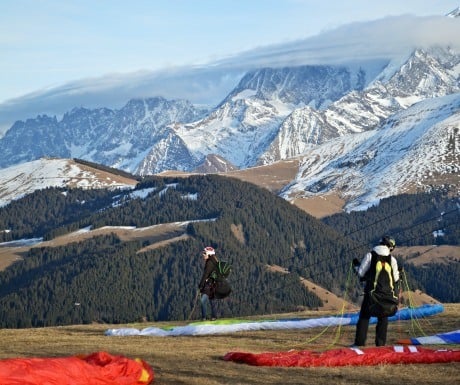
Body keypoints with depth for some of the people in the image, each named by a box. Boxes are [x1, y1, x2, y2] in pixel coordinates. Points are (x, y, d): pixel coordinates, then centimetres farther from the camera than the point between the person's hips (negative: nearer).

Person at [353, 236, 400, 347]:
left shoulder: (370, 255, -4)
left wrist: (356, 265, 14)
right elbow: (395, 279, 5)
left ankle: (360, 342, -2)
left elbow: (361, 274, -5)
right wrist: (398, 273, 26)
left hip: (370, 291, -1)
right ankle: (380, 343, 8)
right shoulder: (392, 259, 1)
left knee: (364, 316, 5)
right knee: (383, 318, 12)